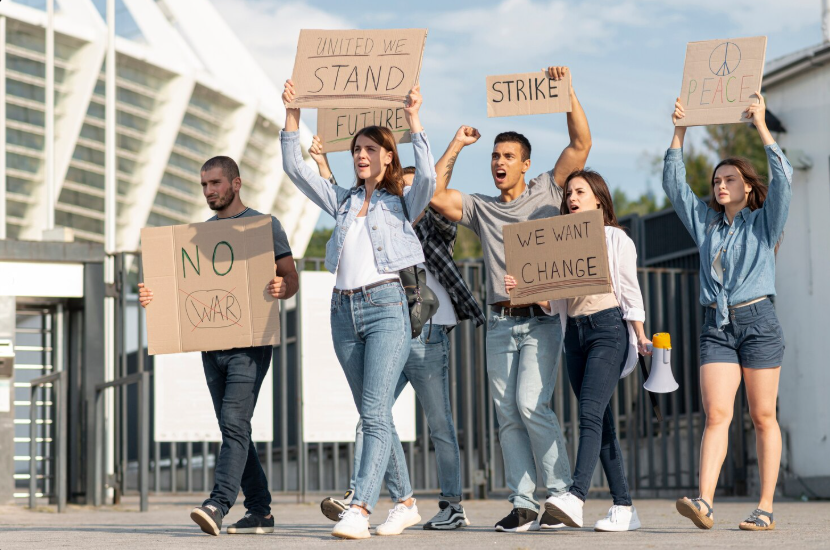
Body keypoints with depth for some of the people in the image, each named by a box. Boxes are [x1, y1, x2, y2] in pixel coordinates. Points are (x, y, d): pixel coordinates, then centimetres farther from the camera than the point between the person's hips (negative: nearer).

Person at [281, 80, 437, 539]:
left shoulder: (403, 202, 6)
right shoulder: (341, 201, 18)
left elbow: (427, 178, -15)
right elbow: (294, 168, 13)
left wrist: (413, 121, -17)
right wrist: (293, 115, 7)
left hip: (386, 305, -6)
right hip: (344, 310, 6)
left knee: (374, 413, -15)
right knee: (375, 416, 9)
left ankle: (359, 510, -24)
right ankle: (406, 503, 19)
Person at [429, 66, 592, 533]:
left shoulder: (547, 193, 7)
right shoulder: (481, 208, 15)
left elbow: (581, 144, -1)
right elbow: (435, 196, 2)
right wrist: (457, 146, 6)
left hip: (541, 320, -4)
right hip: (500, 323, 4)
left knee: (531, 403, -18)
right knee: (508, 416, 1)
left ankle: (562, 491, -9)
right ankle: (525, 505, 4)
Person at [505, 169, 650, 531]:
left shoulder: (616, 239, 5)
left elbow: (630, 293, 2)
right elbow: (554, 300, 15)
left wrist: (641, 338, -5)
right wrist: (522, 289, -2)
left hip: (608, 328, -6)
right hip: (574, 333, 6)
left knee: (590, 411, -21)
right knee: (601, 421, 3)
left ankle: (576, 498, -35)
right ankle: (624, 508, 5)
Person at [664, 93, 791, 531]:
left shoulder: (764, 222, 5)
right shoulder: (705, 223, 17)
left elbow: (782, 178, -10)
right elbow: (673, 183, 15)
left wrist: (761, 127, -11)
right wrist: (680, 133, 8)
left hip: (758, 322, -3)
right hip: (717, 327, 3)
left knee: (763, 417, -1)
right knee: (716, 414, -10)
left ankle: (766, 508, 0)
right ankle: (704, 502, -25)